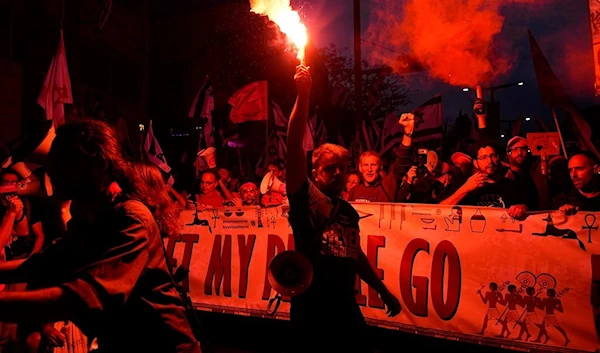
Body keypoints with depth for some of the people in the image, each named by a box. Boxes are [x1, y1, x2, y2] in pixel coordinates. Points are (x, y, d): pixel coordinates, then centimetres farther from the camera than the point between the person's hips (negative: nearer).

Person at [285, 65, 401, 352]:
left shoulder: (349, 212, 12)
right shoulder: (305, 198, -7)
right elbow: (294, 145, -20)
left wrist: (384, 292, 26)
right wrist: (303, 95, -25)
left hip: (346, 305, 6)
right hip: (311, 307, -6)